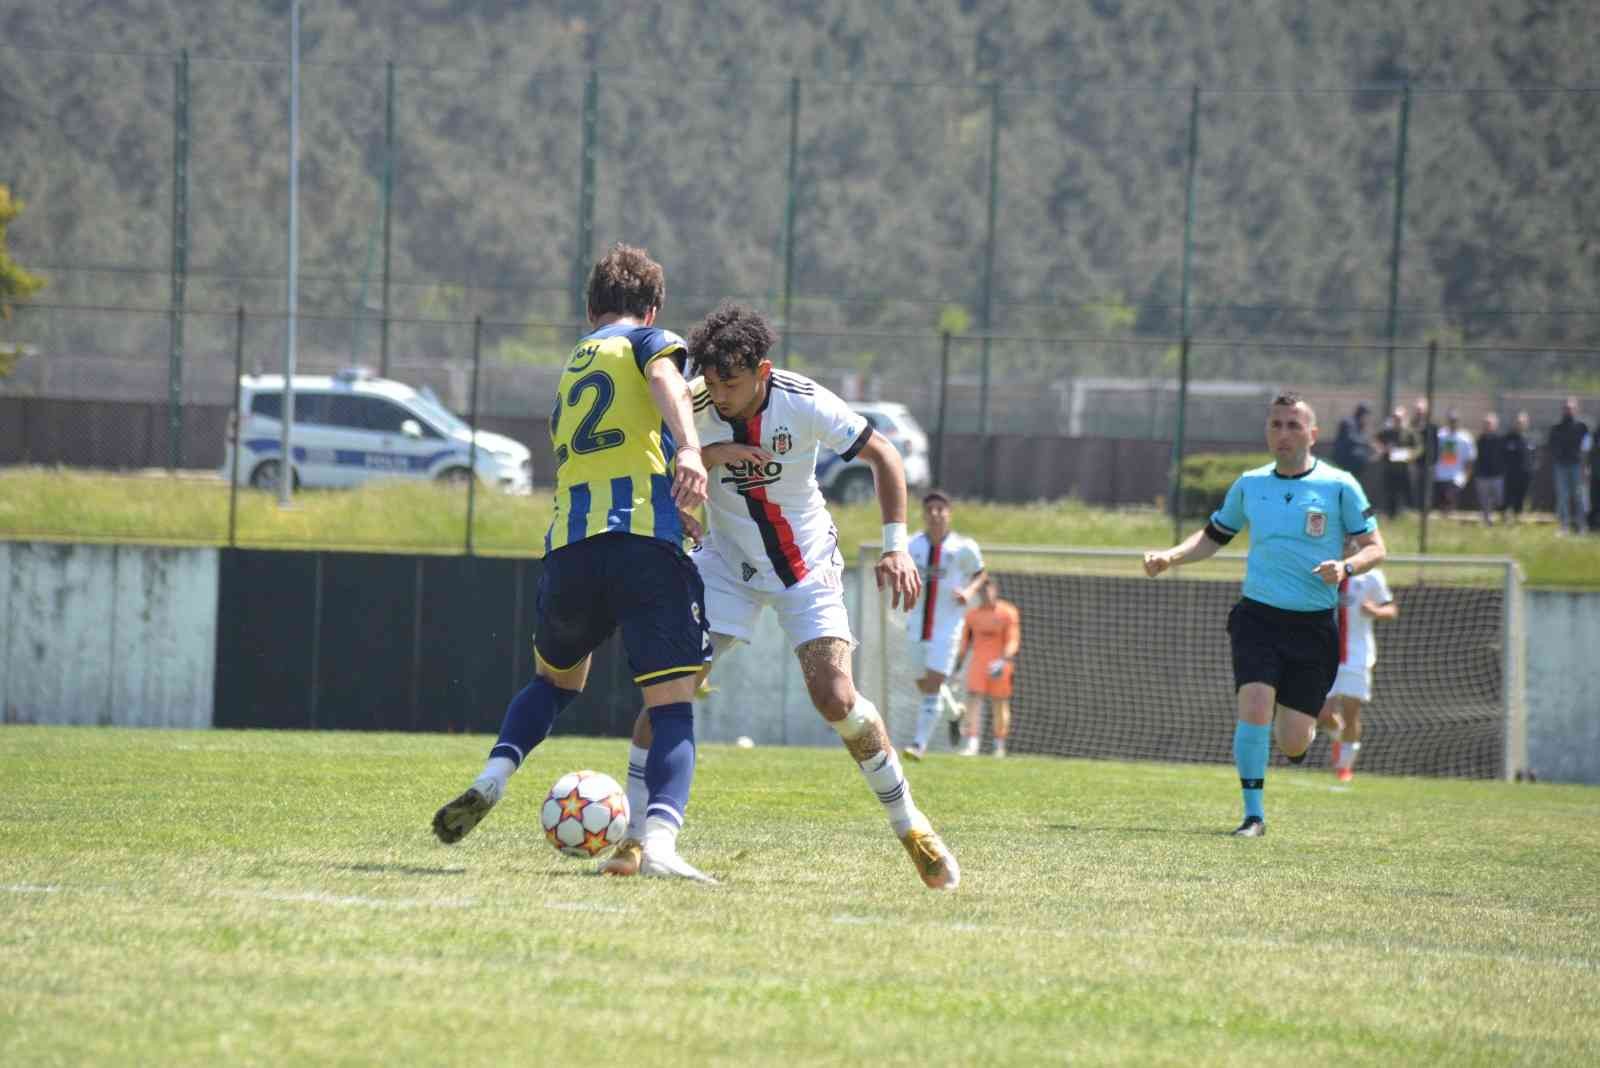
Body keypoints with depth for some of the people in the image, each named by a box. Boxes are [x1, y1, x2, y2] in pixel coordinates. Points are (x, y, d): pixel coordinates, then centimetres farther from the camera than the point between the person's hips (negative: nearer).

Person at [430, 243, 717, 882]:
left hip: (570, 545, 5)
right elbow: (665, 378, -11)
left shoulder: (570, 372, 30)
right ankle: (659, 839, -27)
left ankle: (493, 777, 7)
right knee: (672, 706, -6)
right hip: (647, 539, -5)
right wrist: (688, 449, -28)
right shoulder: (647, 340, 12)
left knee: (556, 678, 30)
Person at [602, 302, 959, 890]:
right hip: (726, 564, 2)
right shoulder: (693, 407, -18)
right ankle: (633, 840, -9)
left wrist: (896, 547, -20)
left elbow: (883, 456, -12)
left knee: (837, 699, -15)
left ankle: (909, 827, 5)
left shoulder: (804, 402, -22)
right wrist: (710, 454, -30)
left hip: (806, 566, -2)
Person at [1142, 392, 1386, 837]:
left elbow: (1374, 548, 1)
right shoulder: (1249, 485, 8)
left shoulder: (1340, 486, -1)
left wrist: (1346, 567, -20)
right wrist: (1170, 557, 3)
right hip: (1258, 616, 1)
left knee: (1292, 743, -2)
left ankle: (1303, 730, 37)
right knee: (1254, 706, -20)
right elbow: (1213, 536, 20)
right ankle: (1253, 813, -9)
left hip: (1313, 626, -1)